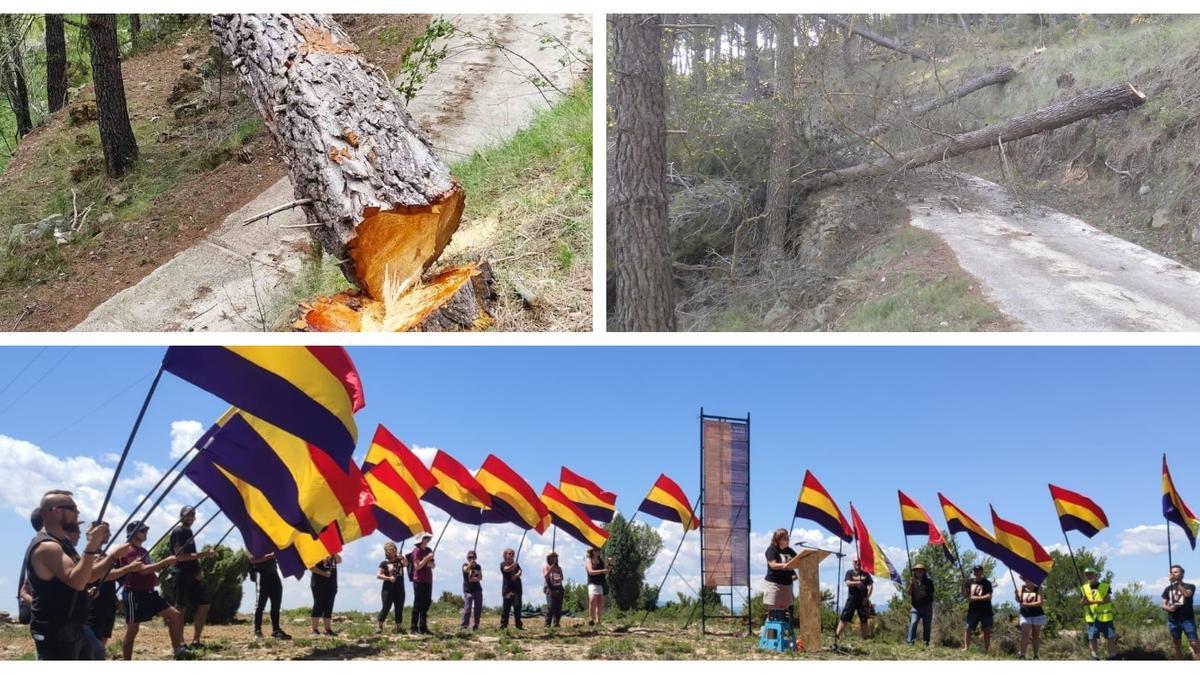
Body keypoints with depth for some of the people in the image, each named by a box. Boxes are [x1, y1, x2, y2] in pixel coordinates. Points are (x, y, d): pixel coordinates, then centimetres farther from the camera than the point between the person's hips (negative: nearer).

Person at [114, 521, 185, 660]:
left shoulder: (143, 551, 17)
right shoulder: (129, 551, -12)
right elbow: (142, 570, -26)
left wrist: (158, 578, 5)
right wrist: (165, 562, -25)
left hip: (149, 593, 9)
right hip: (135, 595, -9)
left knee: (176, 615, -2)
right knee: (132, 630, -2)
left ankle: (178, 650, -1)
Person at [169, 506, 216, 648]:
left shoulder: (189, 531, 18)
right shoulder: (178, 532, -10)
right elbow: (179, 556, -20)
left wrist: (198, 571, 8)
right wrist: (202, 555, -22)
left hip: (192, 575, 9)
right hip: (181, 575, -9)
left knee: (203, 605, 7)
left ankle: (195, 640, 12)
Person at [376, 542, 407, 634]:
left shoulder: (399, 560, 10)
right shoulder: (384, 563, 2)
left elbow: (406, 563, -11)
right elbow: (378, 575, -5)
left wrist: (402, 558, -31)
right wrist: (389, 578, -16)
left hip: (400, 589, 3)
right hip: (388, 589, -3)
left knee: (399, 609, 4)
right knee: (386, 608, -8)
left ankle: (399, 627, 9)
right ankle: (379, 626, -1)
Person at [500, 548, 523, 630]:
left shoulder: (516, 564, 16)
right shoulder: (503, 564, 2)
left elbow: (520, 571, 0)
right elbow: (506, 569, -19)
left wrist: (517, 575, -21)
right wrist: (513, 565, -34)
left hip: (517, 588, 4)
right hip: (507, 588, -4)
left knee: (517, 606, 4)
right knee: (506, 607, -5)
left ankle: (519, 625, 9)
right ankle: (503, 625, -1)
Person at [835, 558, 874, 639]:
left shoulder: (865, 573, 11)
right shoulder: (850, 573, 6)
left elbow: (871, 585, 9)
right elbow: (848, 583, -8)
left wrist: (867, 597, -2)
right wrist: (857, 582, -23)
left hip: (863, 600, 2)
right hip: (852, 599, -2)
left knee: (864, 619, 6)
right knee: (844, 617, -7)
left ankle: (865, 636, 15)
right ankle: (837, 634, -9)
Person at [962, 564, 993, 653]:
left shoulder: (986, 583, -3)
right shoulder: (969, 582, 7)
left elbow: (989, 596, -12)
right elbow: (965, 595, 7)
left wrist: (976, 598, -20)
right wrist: (963, 586, -10)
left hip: (986, 611, -2)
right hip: (973, 610, 2)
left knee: (987, 630, 1)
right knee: (968, 628, -6)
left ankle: (986, 649, 8)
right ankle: (966, 647, -4)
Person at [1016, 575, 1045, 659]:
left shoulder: (1038, 589, -1)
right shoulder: (1022, 589, 3)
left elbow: (1039, 602, -11)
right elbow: (1019, 600, -10)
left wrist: (1027, 604, -21)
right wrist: (1017, 595, -32)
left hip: (1037, 615, 0)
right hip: (1025, 615, 0)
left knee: (1036, 636, 7)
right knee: (1025, 635, -13)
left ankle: (1035, 655, 15)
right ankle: (1022, 655, -16)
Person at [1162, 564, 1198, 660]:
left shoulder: (1190, 586, 2)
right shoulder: (1168, 588, 12)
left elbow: (1187, 594, -21)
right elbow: (1163, 605, 9)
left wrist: (1177, 583, -23)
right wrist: (1168, 608, -13)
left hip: (1187, 620, -4)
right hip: (1173, 621, 4)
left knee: (1194, 644, -13)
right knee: (1177, 646, 8)